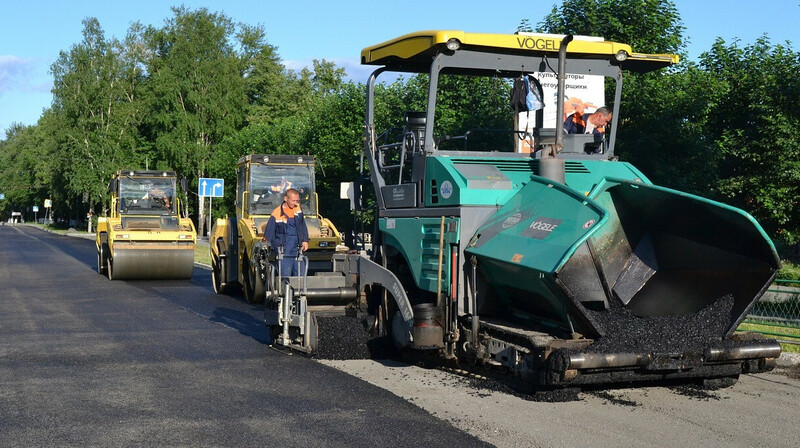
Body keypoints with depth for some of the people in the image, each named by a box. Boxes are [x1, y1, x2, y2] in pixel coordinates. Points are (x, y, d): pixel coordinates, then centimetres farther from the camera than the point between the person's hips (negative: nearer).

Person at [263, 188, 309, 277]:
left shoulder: (297, 208, 5)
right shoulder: (276, 214, -12)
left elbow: (303, 226, 18)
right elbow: (268, 235, -5)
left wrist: (305, 240, 9)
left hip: (297, 250, 5)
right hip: (284, 253, -5)